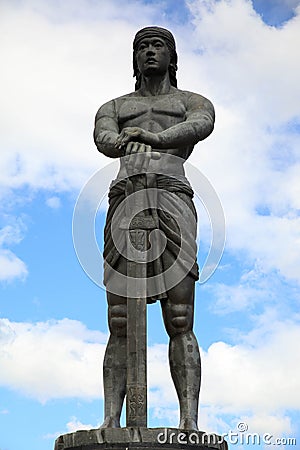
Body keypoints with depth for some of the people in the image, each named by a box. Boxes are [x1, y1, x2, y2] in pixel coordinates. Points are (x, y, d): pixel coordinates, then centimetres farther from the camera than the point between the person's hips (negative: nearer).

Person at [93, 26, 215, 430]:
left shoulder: (194, 103, 23)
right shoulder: (113, 108, 29)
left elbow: (200, 126, -3)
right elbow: (103, 139, 4)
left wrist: (154, 138, -25)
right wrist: (124, 142, -22)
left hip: (172, 194, -2)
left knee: (180, 322, -11)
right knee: (120, 324, -5)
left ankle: (190, 425, -14)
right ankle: (111, 423, -7)